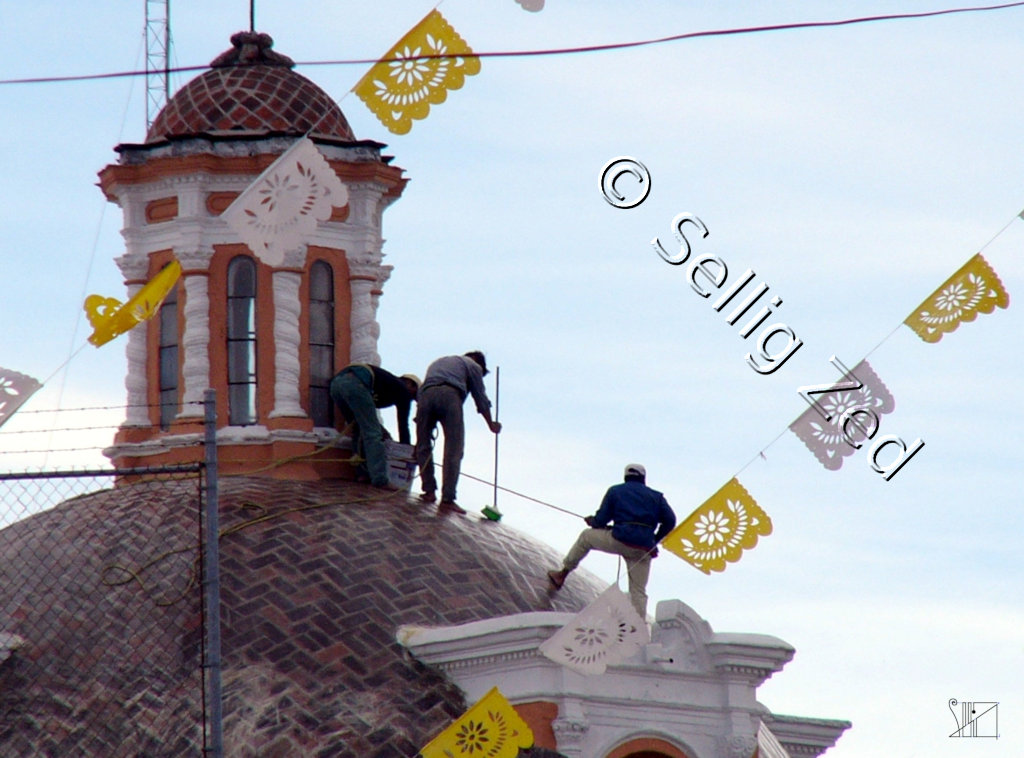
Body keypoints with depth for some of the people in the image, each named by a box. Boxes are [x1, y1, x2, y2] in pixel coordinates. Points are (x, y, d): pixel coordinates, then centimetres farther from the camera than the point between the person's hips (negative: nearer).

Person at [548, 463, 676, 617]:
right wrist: (654, 540, 20)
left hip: (620, 541, -2)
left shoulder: (615, 491, 11)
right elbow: (670, 520, 8)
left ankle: (562, 574, 27)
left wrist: (592, 521, 31)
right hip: (643, 549, 2)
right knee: (638, 592, 8)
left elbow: (601, 520, 7)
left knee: (586, 536, 25)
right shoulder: (656, 496, 16)